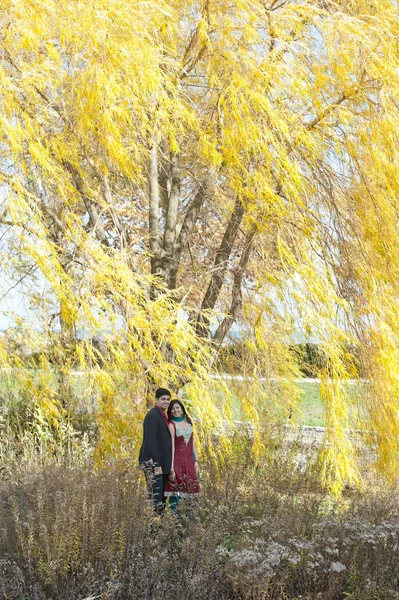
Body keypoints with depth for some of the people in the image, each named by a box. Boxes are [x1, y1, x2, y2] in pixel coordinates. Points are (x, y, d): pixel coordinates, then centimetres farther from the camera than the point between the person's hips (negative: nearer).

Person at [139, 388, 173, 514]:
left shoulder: (162, 416, 16)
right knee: (156, 498, -8)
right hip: (153, 463, -10)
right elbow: (151, 441, -20)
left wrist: (162, 464, 15)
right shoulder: (152, 415, -14)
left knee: (161, 499, 12)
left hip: (160, 462, 10)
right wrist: (156, 464, -21)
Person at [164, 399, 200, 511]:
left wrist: (196, 461, 6)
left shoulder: (188, 422, 10)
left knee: (190, 493, 8)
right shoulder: (171, 425, -6)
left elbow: (192, 443, 13)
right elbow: (172, 447, -12)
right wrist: (171, 468, -16)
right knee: (176, 493, -7)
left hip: (189, 462, 5)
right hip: (177, 462, -5)